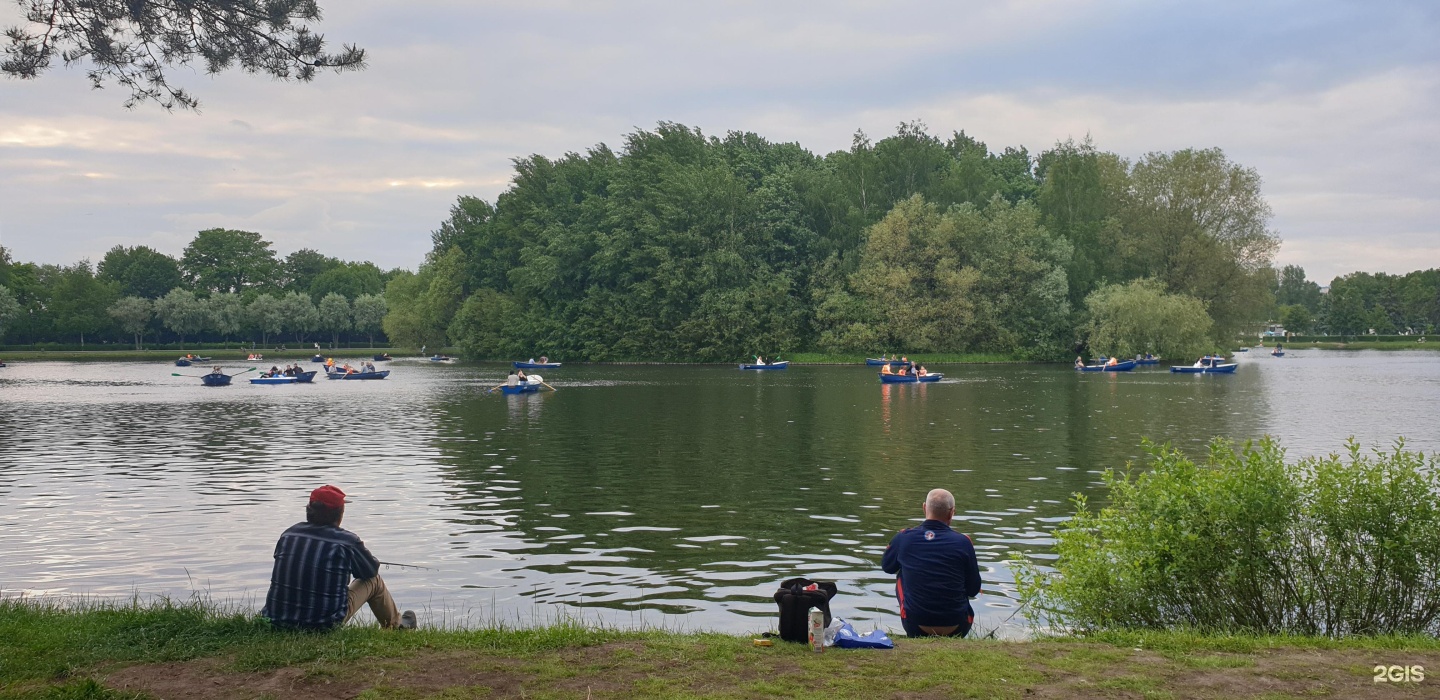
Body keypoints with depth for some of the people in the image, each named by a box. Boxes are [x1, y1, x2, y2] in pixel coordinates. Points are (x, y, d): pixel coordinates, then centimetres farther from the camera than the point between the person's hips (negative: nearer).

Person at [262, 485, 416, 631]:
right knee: (373, 580, 16)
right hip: (326, 624, -5)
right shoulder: (346, 541, -13)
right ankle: (397, 625, 40)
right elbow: (371, 569, 4)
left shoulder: (289, 533, 1)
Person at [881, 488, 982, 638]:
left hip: (916, 629, -1)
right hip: (956, 630, 1)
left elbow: (886, 566, 14)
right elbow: (974, 590, 0)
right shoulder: (963, 542, -11)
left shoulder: (903, 538, -7)